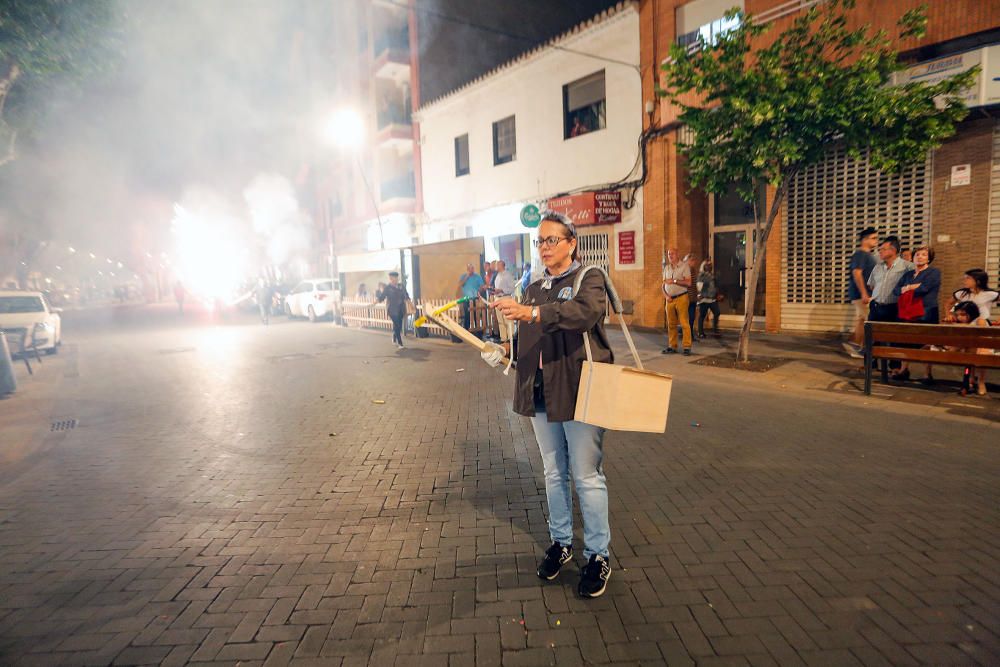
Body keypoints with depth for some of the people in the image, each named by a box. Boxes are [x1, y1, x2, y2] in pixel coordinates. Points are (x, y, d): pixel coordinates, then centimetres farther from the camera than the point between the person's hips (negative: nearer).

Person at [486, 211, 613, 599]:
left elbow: (585, 312, -30)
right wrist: (501, 351, -1)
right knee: (554, 473, 18)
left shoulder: (590, 279, -6)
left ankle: (598, 555, 21)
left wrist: (531, 313, -40)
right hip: (541, 395, 6)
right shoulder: (535, 289, 13)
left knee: (587, 476, 3)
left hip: (579, 392, -6)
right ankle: (560, 542, 35)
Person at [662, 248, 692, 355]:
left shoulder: (684, 266, -2)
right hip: (670, 299, 5)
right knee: (671, 324, 7)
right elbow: (663, 285, 16)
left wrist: (674, 281, -14)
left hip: (681, 298, -5)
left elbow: (688, 282, -11)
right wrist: (666, 295, 0)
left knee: (684, 323, -7)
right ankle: (672, 346, 14)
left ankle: (687, 347, -4)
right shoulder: (666, 268, 15)